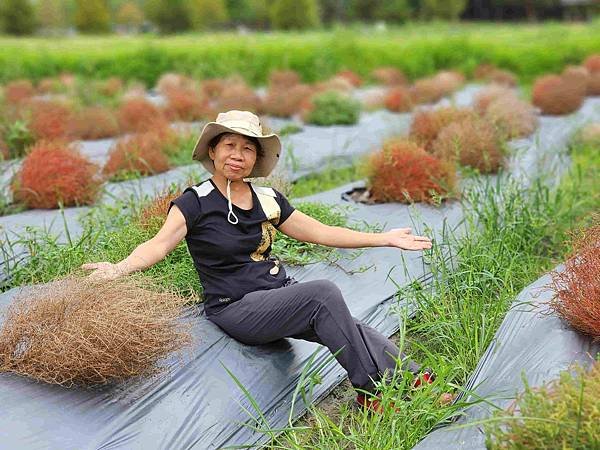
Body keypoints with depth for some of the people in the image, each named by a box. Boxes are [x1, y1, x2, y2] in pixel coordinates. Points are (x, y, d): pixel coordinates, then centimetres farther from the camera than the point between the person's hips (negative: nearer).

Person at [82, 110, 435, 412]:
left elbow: (321, 232, 15)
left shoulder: (268, 200, 10)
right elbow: (159, 244, -17)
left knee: (351, 331, -21)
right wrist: (120, 268, -39)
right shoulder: (196, 202, -4)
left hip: (281, 296, 6)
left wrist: (387, 238, 15)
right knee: (324, 292, -26)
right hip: (236, 309, -5)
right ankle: (372, 390, -16)